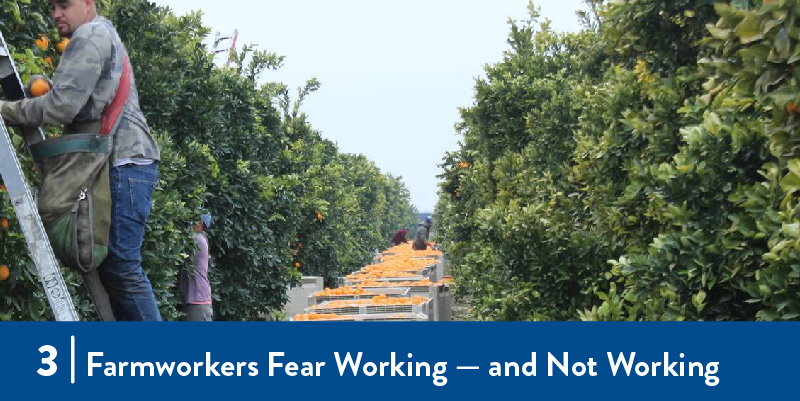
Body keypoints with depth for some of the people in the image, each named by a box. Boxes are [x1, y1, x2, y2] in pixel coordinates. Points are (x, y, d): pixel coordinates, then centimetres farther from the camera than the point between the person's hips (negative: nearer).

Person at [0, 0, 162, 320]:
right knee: (115, 265, 10)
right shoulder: (104, 37, 27)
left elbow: (63, 105, -15)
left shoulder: (90, 34, -4)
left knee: (120, 266, -12)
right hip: (127, 163, 11)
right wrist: (44, 88, 9)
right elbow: (77, 102, 23)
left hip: (123, 163, -11)